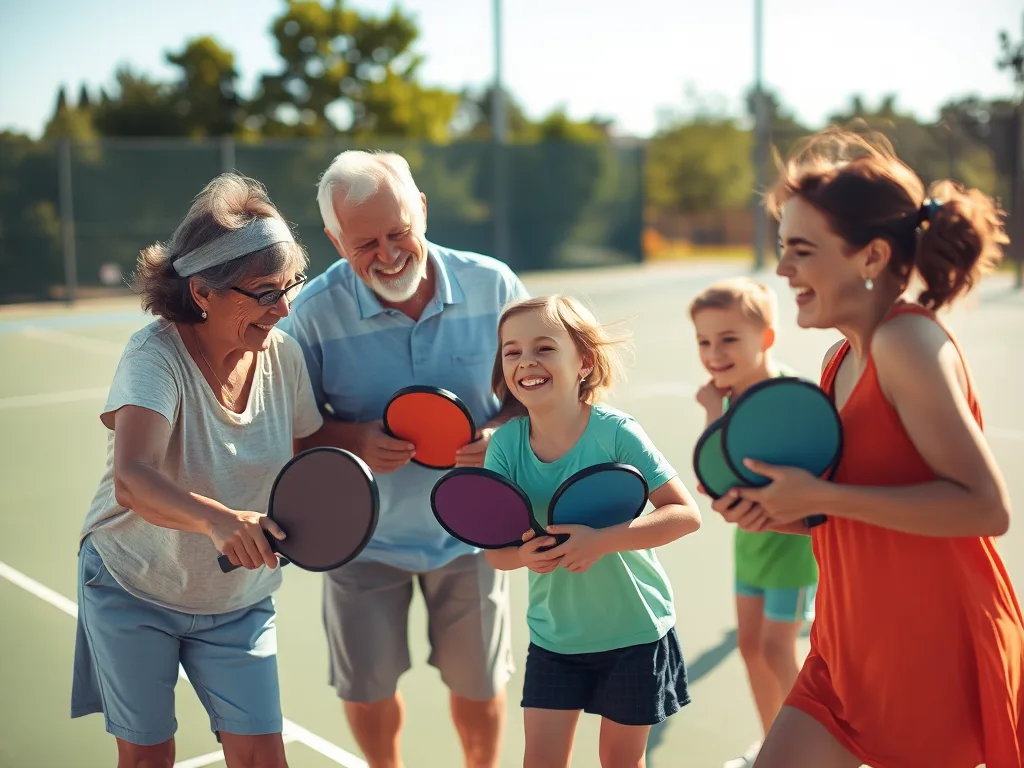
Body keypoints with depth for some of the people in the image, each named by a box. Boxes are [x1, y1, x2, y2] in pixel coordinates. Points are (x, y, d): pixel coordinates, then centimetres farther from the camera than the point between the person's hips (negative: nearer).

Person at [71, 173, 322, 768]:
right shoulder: (156, 355, -26)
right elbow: (132, 481, -42)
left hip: (240, 601, 3)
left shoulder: (283, 354, -11)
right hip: (132, 590, -3)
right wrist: (220, 520, -58)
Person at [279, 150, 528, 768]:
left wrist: (498, 433, -21)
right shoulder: (315, 311, -16)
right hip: (364, 535, 0)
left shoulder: (492, 285, -13)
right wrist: (353, 440, -25)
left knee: (479, 685, 14)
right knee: (366, 689, 14)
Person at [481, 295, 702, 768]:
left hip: (635, 631, -2)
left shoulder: (615, 432, -20)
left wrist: (601, 540, -31)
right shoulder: (505, 444, -10)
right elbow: (494, 549, -4)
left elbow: (686, 514, -20)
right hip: (553, 635, 3)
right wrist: (523, 554, -27)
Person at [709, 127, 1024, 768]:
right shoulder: (842, 359, 8)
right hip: (855, 650, 8)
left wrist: (820, 496, -24)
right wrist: (778, 512, -1)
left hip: (936, 658, -8)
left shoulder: (908, 341, -18)